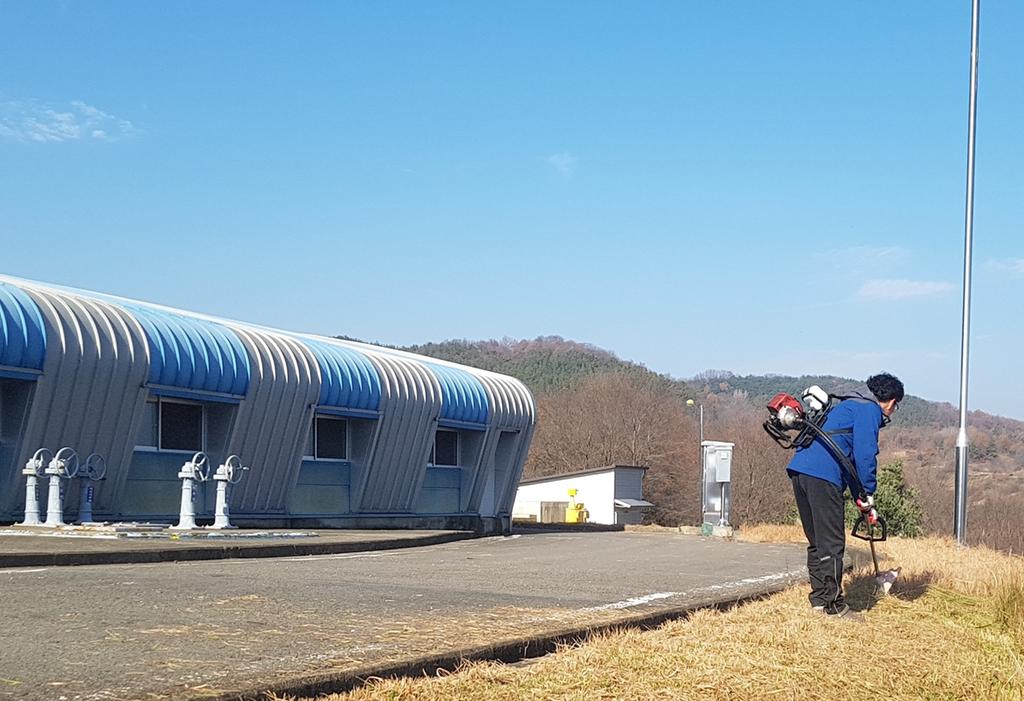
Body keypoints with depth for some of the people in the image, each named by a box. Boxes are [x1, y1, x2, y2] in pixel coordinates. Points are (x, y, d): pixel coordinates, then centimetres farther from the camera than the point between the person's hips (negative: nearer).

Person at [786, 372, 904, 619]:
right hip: (823, 476, -10)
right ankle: (833, 605, 1)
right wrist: (868, 493, -2)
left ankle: (819, 599, 23)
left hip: (799, 469, 10)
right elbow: (865, 455, -11)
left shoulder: (850, 405, 30)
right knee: (832, 543, -3)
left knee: (817, 541, 17)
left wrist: (861, 498, 30)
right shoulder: (870, 410, 0)